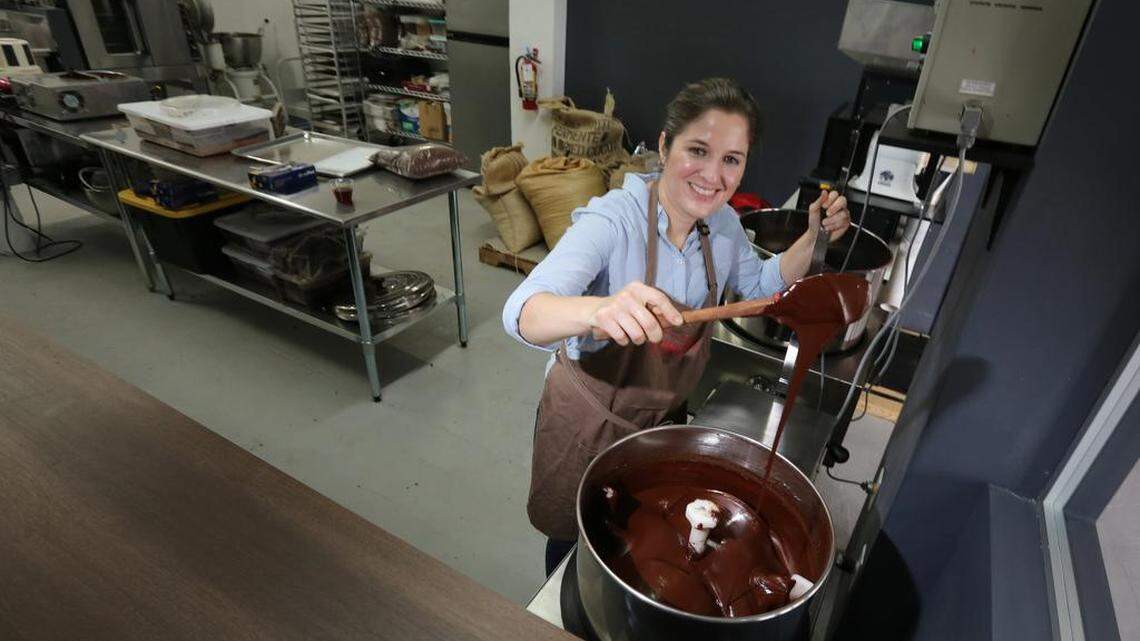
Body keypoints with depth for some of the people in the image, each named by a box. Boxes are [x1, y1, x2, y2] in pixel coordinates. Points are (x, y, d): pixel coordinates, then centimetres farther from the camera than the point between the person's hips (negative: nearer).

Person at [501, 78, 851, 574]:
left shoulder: (723, 224, -9)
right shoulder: (612, 221, -30)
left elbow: (761, 284, 11)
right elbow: (521, 313, -42)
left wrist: (813, 237, -6)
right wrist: (597, 310, -63)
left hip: (663, 415, 6)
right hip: (591, 418, -5)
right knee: (575, 542, 20)